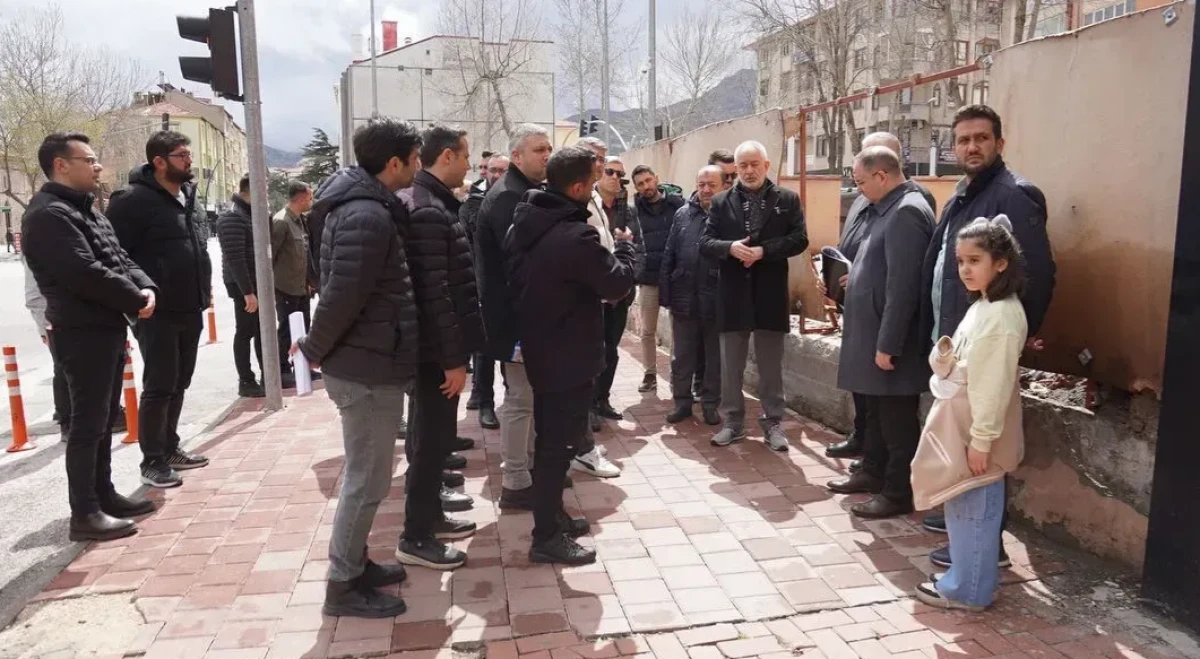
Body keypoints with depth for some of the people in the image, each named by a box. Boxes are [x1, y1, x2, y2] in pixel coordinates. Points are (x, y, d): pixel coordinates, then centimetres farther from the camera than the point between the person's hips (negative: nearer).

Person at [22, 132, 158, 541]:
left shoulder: (88, 210, 18)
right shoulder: (48, 215, -14)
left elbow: (119, 259, 16)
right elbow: (85, 273, -24)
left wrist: (145, 288, -3)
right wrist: (134, 299, -13)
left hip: (108, 327, 10)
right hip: (83, 332, -10)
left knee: (103, 419, 15)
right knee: (88, 422, -6)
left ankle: (104, 496, 26)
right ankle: (84, 514, 2)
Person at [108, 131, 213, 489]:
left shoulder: (190, 197, 12)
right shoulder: (134, 200, -13)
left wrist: (205, 288, 16)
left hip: (190, 310, 8)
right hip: (157, 312, -8)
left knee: (179, 384, 16)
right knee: (159, 387, -1)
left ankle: (170, 448, 29)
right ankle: (152, 461, 11)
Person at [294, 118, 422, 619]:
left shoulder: (367, 205, 12)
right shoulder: (368, 216, -22)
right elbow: (343, 295, -25)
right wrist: (316, 350, -11)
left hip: (368, 363, 10)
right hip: (368, 368, -10)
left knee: (365, 475, 19)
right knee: (368, 480, 2)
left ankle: (355, 563, 33)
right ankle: (343, 586, 16)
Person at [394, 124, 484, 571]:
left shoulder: (433, 204, 14)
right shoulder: (428, 211, -19)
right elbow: (434, 292, -24)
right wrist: (452, 358, -21)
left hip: (441, 347, 10)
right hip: (438, 350, -10)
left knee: (433, 435, 18)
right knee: (433, 438, -1)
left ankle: (430, 517, 31)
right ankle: (416, 537, 11)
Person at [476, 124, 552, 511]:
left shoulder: (530, 192, 14)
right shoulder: (506, 198, -17)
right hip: (516, 313, -10)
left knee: (530, 393, 18)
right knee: (521, 397, -3)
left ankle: (527, 465, 31)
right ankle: (515, 484, 7)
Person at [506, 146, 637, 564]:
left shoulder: (526, 222, 4)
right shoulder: (575, 237, -25)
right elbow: (618, 284, -17)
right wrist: (625, 245, 1)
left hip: (538, 348, 9)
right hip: (569, 356, -9)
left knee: (549, 438, 19)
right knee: (560, 443, 0)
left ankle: (551, 516, 33)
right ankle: (546, 537, 11)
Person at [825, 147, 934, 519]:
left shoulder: (906, 212, -18)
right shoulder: (885, 209, 12)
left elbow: (902, 286, -23)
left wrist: (887, 345, -23)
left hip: (890, 340, -10)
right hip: (872, 333, 10)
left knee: (897, 419, 2)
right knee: (876, 412, 20)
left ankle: (899, 493, 13)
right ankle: (873, 473, 34)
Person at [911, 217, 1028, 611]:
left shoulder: (1002, 316, -20)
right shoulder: (981, 307, 11)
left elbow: (994, 385, -21)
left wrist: (981, 440, -20)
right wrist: (944, 356, 3)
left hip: (977, 432, -10)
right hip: (960, 426, 10)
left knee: (974, 511, 2)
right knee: (961, 508, 18)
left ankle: (968, 590, 14)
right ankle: (965, 578, 31)